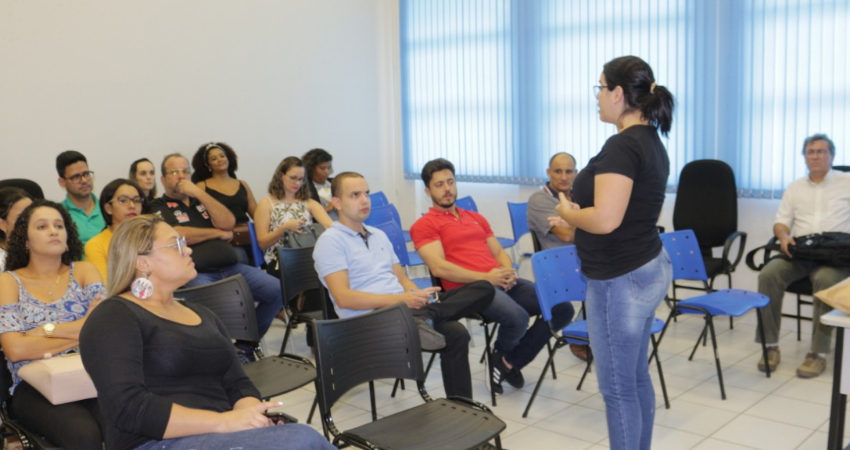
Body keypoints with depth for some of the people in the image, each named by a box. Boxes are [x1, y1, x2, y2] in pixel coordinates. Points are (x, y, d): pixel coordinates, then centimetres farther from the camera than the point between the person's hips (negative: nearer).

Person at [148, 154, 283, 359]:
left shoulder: (201, 199, 25)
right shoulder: (158, 207, 10)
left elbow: (227, 223, 8)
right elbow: (176, 235, -8)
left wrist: (199, 193, 1)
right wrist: (218, 233, 2)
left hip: (231, 268, 6)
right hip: (195, 273, -5)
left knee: (277, 290, -13)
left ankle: (246, 345, 1)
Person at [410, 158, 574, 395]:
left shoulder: (475, 217, 26)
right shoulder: (424, 225, 3)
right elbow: (438, 268, -10)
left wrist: (508, 273, -1)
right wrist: (485, 277, -16)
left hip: (503, 282, 7)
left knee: (563, 308, -9)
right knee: (517, 318, -34)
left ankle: (510, 361, 5)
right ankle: (501, 353, 5)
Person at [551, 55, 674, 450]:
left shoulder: (622, 145, -21)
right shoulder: (651, 141, 10)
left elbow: (605, 220, -29)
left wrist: (568, 211, -10)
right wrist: (579, 216, 10)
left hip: (620, 281, -10)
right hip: (648, 270, 10)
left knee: (617, 387, 4)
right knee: (636, 377, 20)